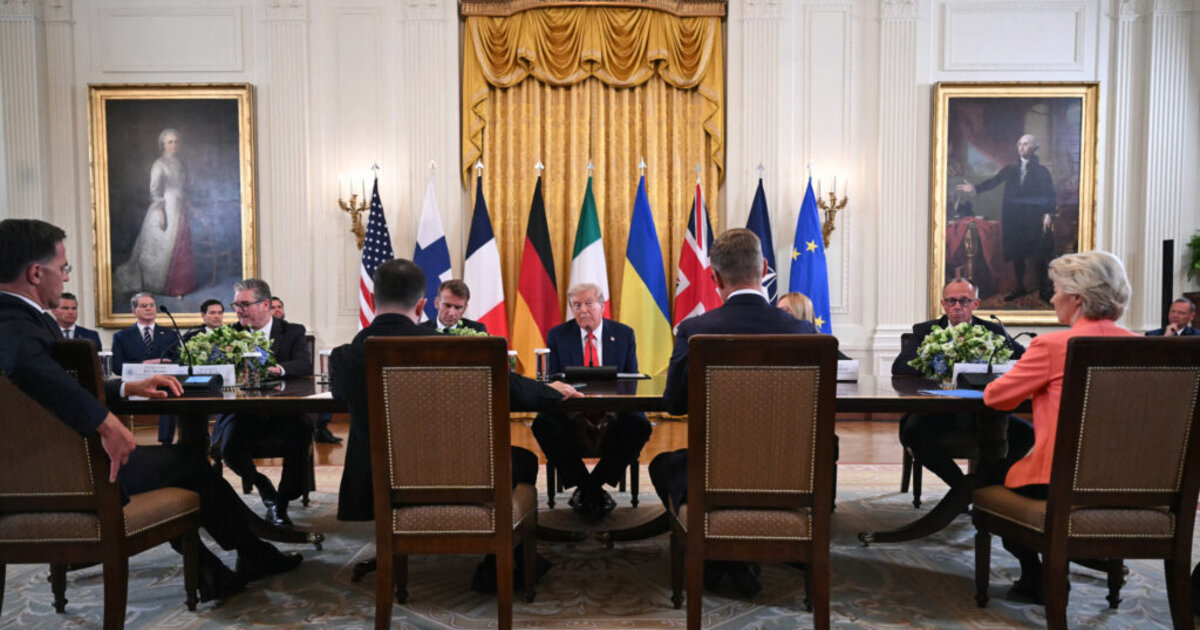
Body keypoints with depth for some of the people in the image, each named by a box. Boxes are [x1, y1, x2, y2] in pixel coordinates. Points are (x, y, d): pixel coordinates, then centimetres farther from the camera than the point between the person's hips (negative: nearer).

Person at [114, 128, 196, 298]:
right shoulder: (159, 164, -10)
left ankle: (178, 285, 18)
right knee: (163, 249, -1)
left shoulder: (179, 164, 12)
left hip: (180, 211, 7)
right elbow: (154, 191, -14)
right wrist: (161, 213, -20)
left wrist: (188, 208, 15)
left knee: (181, 250, 9)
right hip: (165, 211, -7)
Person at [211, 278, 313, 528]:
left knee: (300, 435, -31)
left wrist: (278, 368, -32)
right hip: (243, 411, 1)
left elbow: (305, 365, -11)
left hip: (283, 411, -1)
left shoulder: (293, 332, 6)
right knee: (229, 448, -27)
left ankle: (281, 503, -8)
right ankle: (261, 484, 8)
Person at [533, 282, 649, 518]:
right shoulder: (557, 335, 4)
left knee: (639, 425, -31)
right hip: (571, 411, 0)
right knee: (543, 424, -31)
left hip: (613, 413, 0)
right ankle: (585, 486, -13)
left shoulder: (624, 334, 5)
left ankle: (595, 483, -12)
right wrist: (575, 412, -19)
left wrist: (612, 411, -18)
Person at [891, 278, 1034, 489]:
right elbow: (899, 368, -5)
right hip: (936, 410, -1)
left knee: (1025, 433, -23)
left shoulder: (993, 331, 12)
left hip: (982, 411, 2)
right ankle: (962, 484, -11)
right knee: (913, 431, -32)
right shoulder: (924, 331, 8)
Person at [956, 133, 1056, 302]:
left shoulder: (1042, 171, 2)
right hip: (1014, 218, 3)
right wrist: (975, 188, -14)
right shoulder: (1010, 169, 10)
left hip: (1034, 219, -3)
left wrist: (1049, 214, -13)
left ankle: (1043, 290, 9)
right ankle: (1020, 287, 21)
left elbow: (1050, 195, -2)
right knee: (1016, 254, 8)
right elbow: (994, 181, 0)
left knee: (1038, 255, -2)